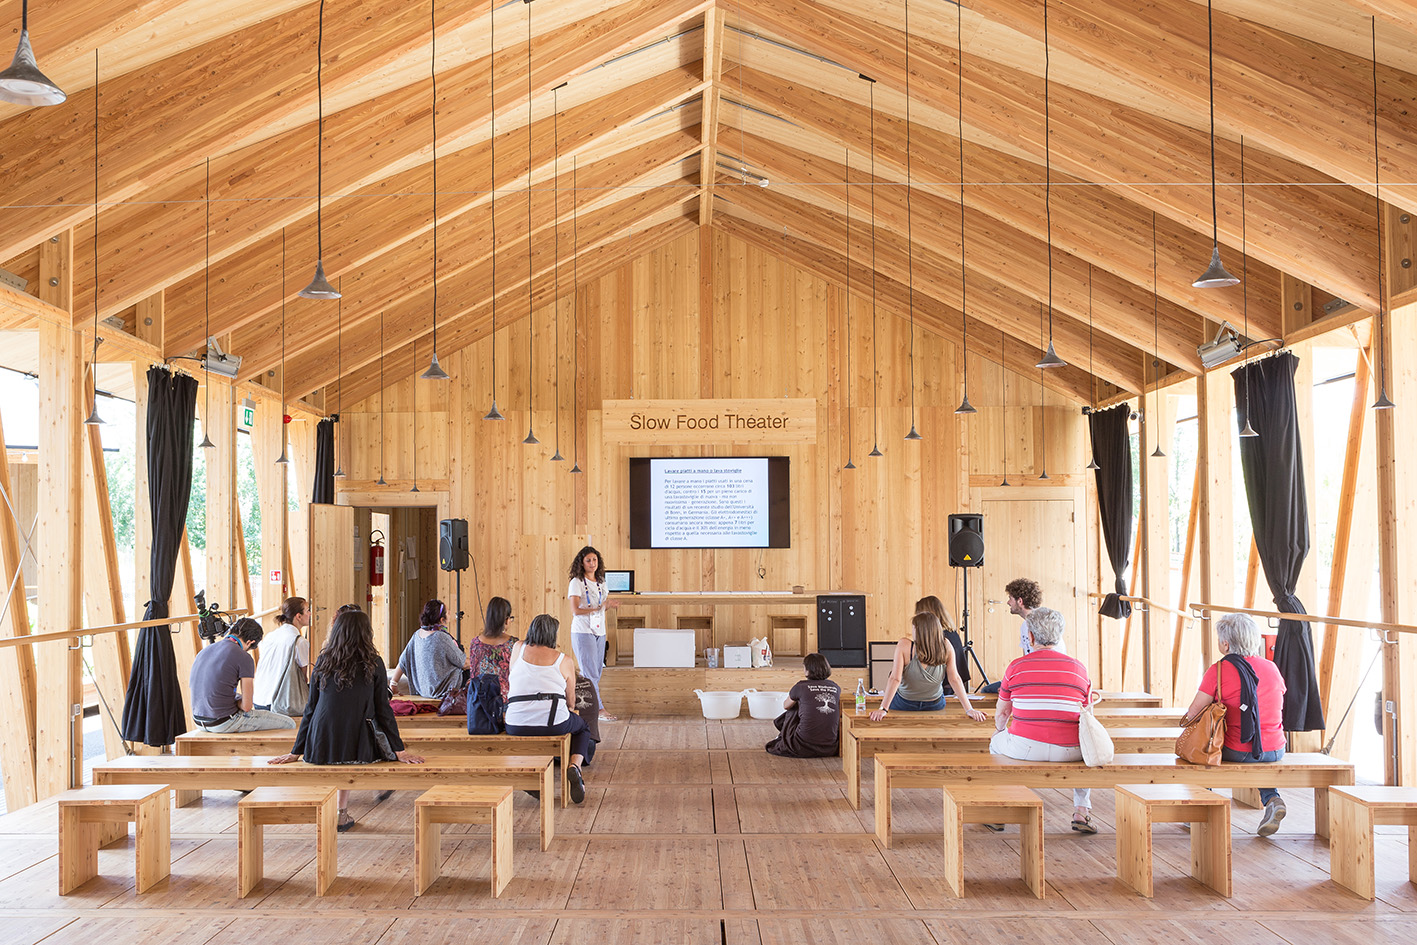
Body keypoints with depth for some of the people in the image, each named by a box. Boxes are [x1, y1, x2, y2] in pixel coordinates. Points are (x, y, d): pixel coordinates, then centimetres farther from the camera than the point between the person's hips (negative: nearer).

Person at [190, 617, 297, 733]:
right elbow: (247, 706, -15)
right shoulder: (244, 658, -14)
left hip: (199, 722, 9)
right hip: (224, 723, -9)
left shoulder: (204, 651, 9)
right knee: (289, 724, 1)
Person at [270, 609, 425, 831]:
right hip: (357, 750, -2)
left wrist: (296, 752, 16)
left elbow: (311, 710, 9)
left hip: (321, 748, 2)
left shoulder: (323, 663, 6)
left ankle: (339, 813, 25)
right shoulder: (373, 663, -1)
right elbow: (383, 710, 0)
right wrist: (399, 750, 5)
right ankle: (341, 812, 16)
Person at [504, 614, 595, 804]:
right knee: (582, 726, 30)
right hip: (554, 724, -2)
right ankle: (575, 765, 3)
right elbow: (571, 701, 14)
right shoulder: (564, 661, 4)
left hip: (517, 726, 2)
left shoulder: (518, 649, 8)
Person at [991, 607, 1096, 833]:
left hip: (1024, 748, -1)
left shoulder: (1016, 667, 1)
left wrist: (1000, 730, 37)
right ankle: (1082, 812, 28)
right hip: (1068, 751, 1)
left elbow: (1002, 714, 13)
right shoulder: (1079, 668, 5)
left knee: (996, 742, 32)